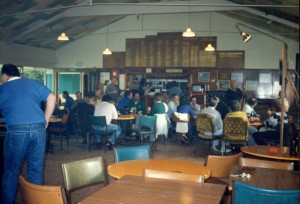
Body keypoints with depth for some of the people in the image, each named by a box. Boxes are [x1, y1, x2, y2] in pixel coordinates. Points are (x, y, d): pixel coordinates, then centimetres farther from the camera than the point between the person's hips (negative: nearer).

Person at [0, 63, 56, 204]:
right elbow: (52, 98, 6)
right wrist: (45, 121, 9)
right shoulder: (34, 83, 17)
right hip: (39, 128, 2)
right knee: (36, 170, 12)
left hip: (16, 130, -2)